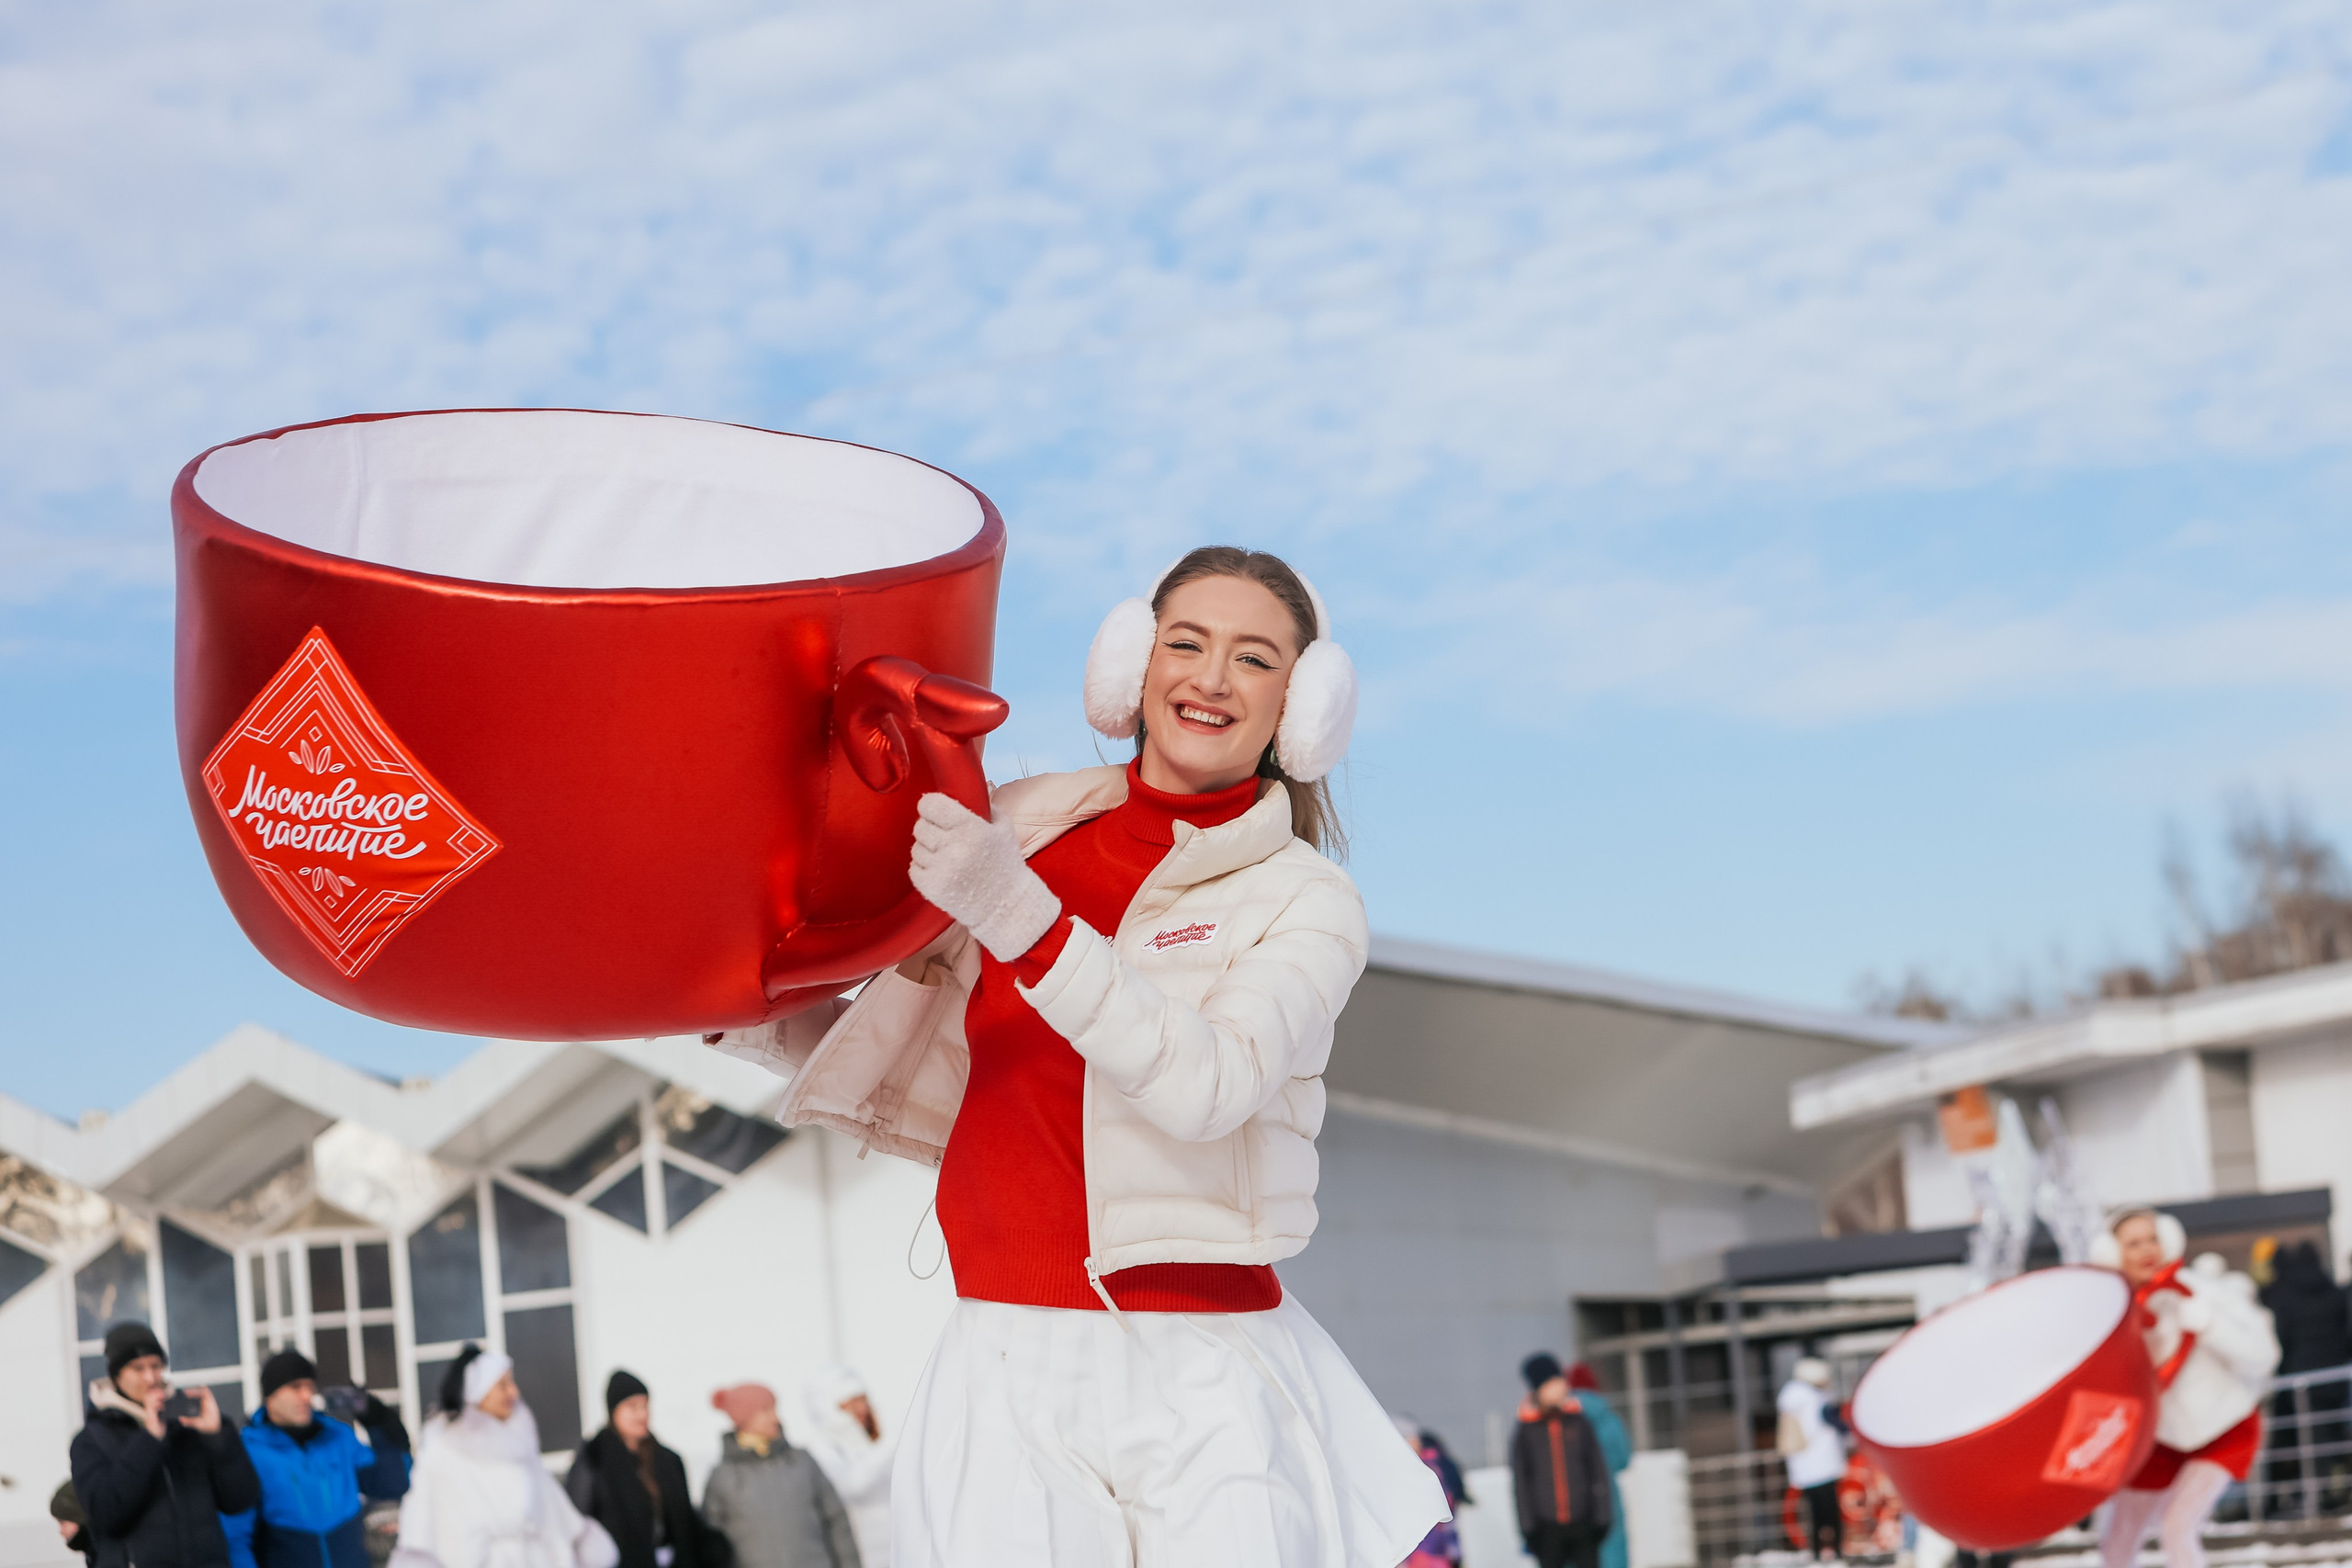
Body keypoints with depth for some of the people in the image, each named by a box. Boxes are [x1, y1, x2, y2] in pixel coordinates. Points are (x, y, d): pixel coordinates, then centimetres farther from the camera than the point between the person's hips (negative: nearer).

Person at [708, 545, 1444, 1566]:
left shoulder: (1307, 903, 1)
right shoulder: (1013, 830, 9)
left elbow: (1208, 1085, -19)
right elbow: (933, 1102, 17)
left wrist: (1019, 917, -27)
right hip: (1005, 1377, 2)